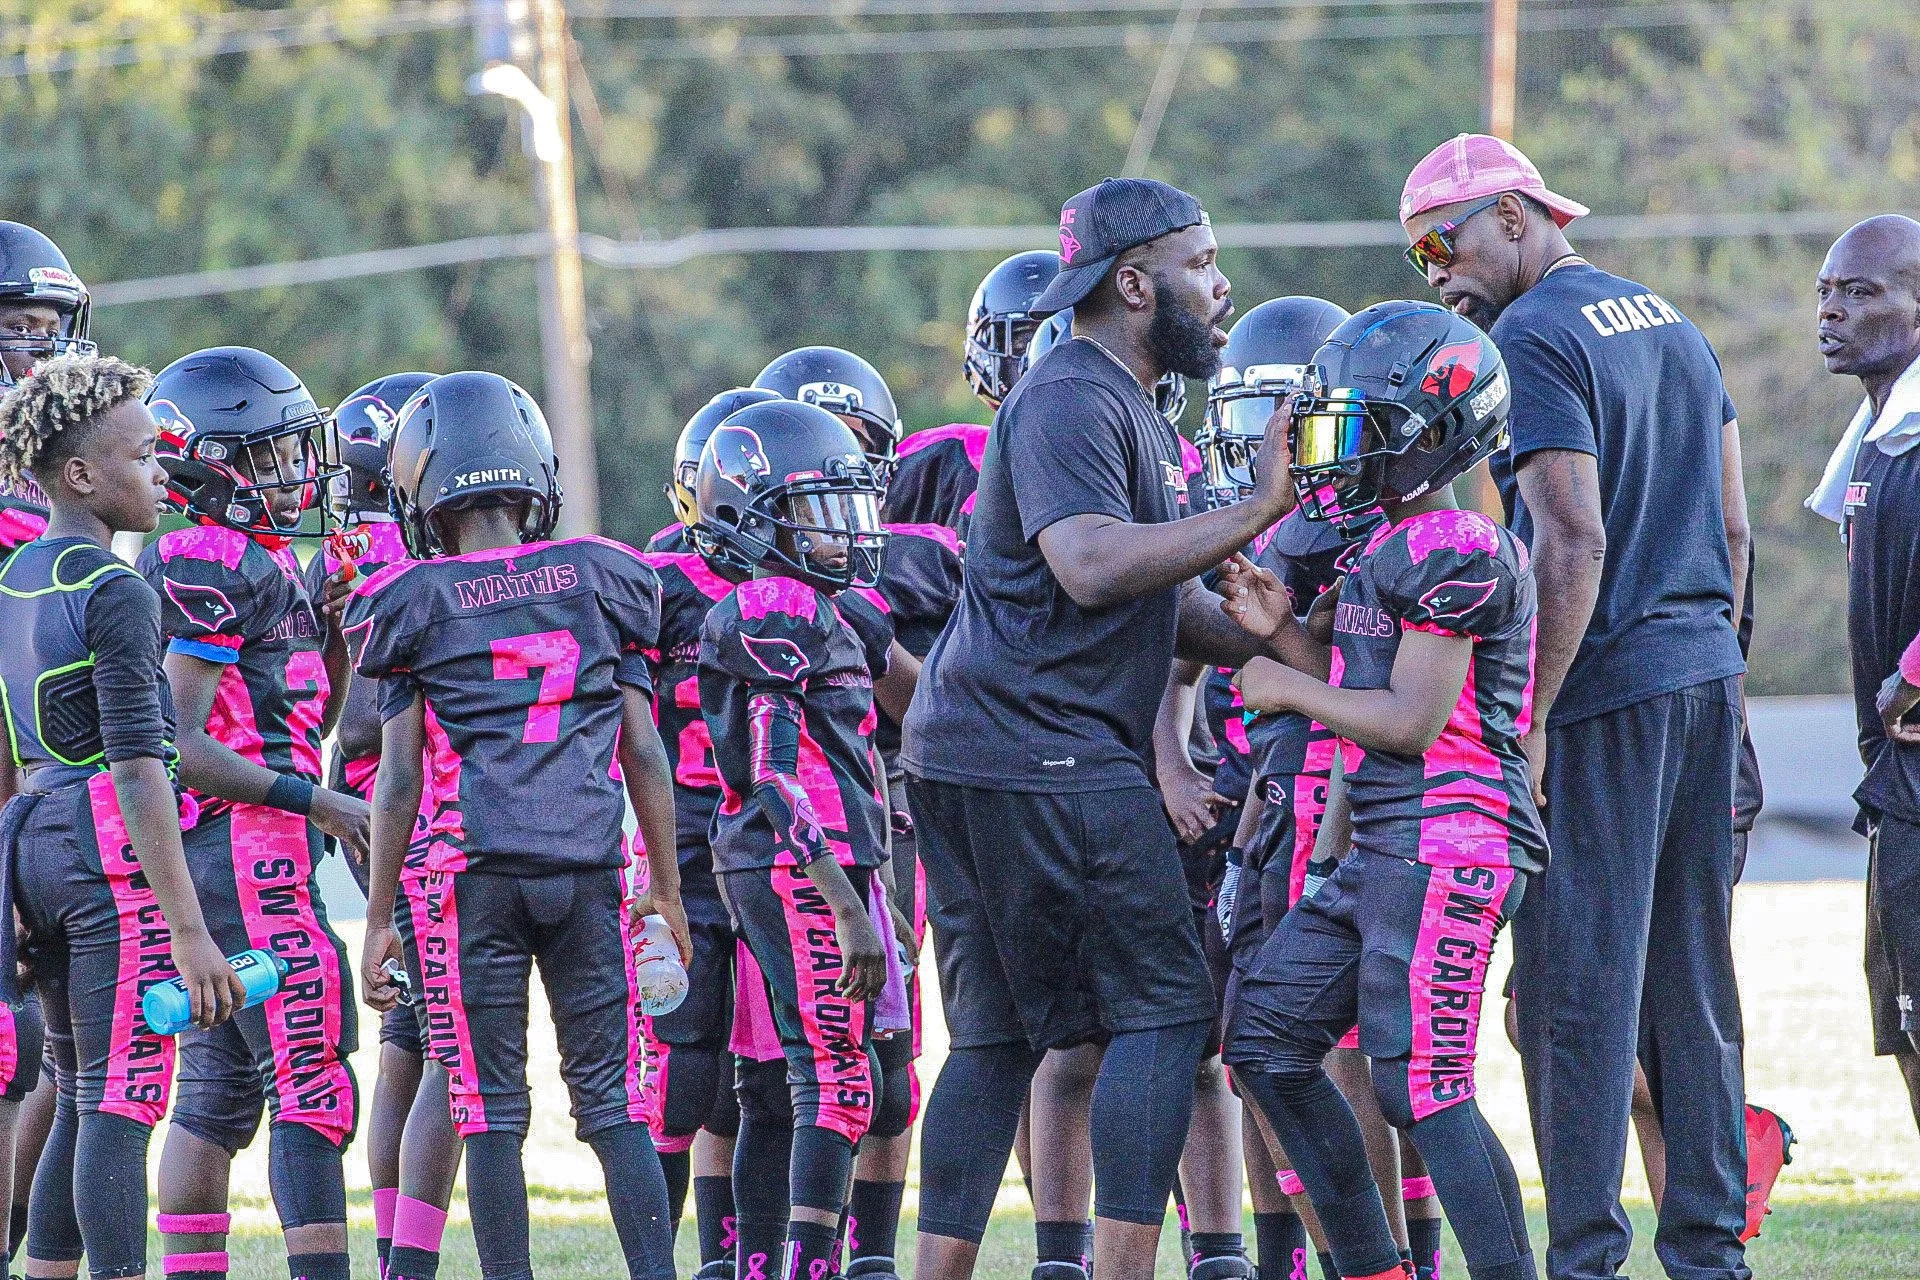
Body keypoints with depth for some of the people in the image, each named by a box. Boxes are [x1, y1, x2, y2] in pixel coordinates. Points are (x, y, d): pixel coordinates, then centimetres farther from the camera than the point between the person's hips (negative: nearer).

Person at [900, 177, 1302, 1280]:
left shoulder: (1131, 411, 22)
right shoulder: (1072, 403, -12)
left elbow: (1171, 607, 24)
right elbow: (1093, 569, -26)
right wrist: (1259, 511, -24)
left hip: (966, 759, 10)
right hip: (1044, 754, -10)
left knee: (998, 1033, 10)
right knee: (1163, 1010, -7)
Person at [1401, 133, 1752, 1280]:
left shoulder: (1534, 341, -12)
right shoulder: (1674, 324, 16)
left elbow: (1574, 547, -19)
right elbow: (1731, 526, 17)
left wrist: (1528, 720, -17)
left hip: (1604, 690, -8)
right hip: (1706, 674, 8)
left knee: (1580, 988, -5)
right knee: (1693, 982, 11)